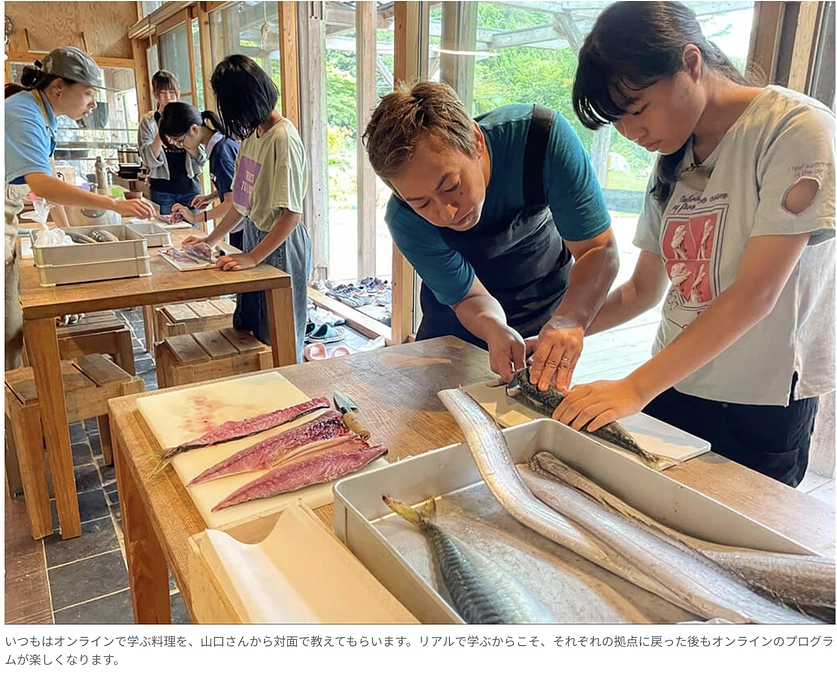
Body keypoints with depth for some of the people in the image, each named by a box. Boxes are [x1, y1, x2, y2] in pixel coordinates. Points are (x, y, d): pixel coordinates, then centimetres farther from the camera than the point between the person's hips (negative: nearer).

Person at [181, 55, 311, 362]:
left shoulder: (283, 138, -19)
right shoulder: (252, 134, 7)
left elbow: (292, 213, -23)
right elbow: (243, 201, 13)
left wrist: (252, 257, -23)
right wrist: (211, 239, 12)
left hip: (279, 245, -9)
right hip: (253, 236, 9)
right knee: (247, 332, 18)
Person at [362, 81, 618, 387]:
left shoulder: (542, 135, -34)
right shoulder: (404, 219, -31)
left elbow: (600, 250, -30)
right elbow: (470, 297, -20)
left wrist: (569, 321, -49)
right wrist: (495, 330, -44)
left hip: (551, 302, 0)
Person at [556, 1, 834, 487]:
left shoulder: (796, 130, -12)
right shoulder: (673, 161, 9)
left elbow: (754, 295, -20)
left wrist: (636, 387, -23)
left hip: (761, 409, -5)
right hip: (671, 387, 6)